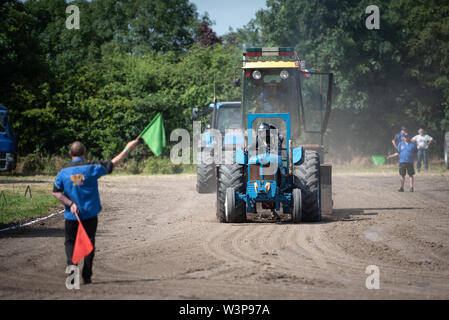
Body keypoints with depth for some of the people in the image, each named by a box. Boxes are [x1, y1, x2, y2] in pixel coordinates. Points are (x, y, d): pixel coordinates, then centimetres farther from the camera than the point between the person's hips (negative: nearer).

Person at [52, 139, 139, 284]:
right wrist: (127, 149, 7)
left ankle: (71, 263, -13)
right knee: (89, 243, 9)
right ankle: (87, 276, 7)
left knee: (70, 242, 13)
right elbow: (112, 164, 0)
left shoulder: (64, 172, -3)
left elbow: (56, 192, -6)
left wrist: (70, 203, -7)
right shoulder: (92, 167, -8)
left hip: (72, 215, 1)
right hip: (90, 214, 0)